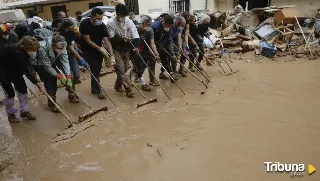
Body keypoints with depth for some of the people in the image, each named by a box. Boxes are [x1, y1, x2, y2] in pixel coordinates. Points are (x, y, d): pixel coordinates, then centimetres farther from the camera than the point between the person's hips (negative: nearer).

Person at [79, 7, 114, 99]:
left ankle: (94, 89, 28)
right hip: (87, 50, -4)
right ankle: (98, 90, 0)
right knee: (95, 69, -13)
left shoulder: (102, 26, -14)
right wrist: (100, 48, -23)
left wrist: (112, 55, -27)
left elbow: (107, 41, -17)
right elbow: (88, 41, -19)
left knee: (97, 70, 9)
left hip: (99, 50, 4)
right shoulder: (84, 24, -22)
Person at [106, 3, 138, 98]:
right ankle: (128, 90, -7)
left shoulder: (129, 21, -6)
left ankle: (118, 85, 33)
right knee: (121, 70, -9)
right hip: (116, 50, -4)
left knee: (124, 69, 13)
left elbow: (135, 35, -10)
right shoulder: (110, 23, -15)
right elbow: (112, 39, -14)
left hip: (126, 49, 4)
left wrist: (136, 46, -25)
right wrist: (121, 39, -30)